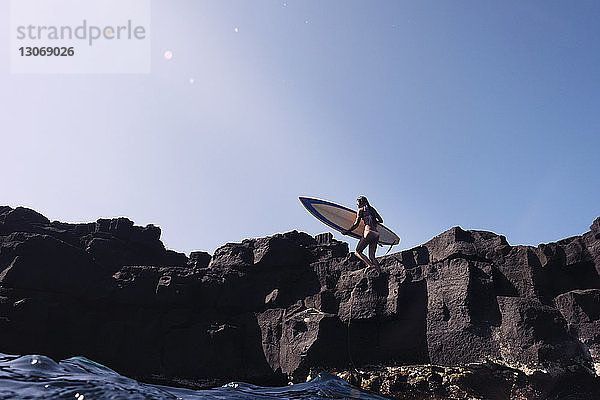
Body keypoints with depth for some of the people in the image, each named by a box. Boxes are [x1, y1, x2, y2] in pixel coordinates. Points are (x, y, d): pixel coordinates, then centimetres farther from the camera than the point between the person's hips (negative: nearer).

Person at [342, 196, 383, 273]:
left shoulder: (361, 210, 7)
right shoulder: (372, 209, 23)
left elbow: (356, 224, 0)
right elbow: (381, 220, 25)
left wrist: (347, 231, 8)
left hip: (368, 232, -6)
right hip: (376, 234, 6)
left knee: (357, 252, 2)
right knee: (371, 256, 10)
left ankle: (370, 265, -19)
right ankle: (380, 271, -7)